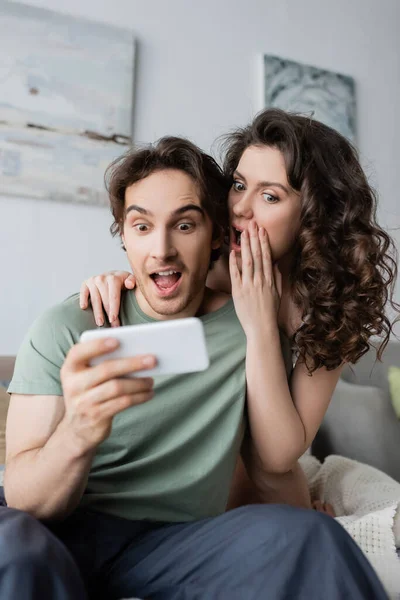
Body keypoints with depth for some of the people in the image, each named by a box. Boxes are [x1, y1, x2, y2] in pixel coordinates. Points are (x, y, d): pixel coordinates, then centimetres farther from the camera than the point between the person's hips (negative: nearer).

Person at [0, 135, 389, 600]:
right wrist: (76, 434, -36)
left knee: (307, 536, -28)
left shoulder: (244, 322, 0)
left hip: (184, 543, 1)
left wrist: (261, 330, -15)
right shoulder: (66, 329, -8)